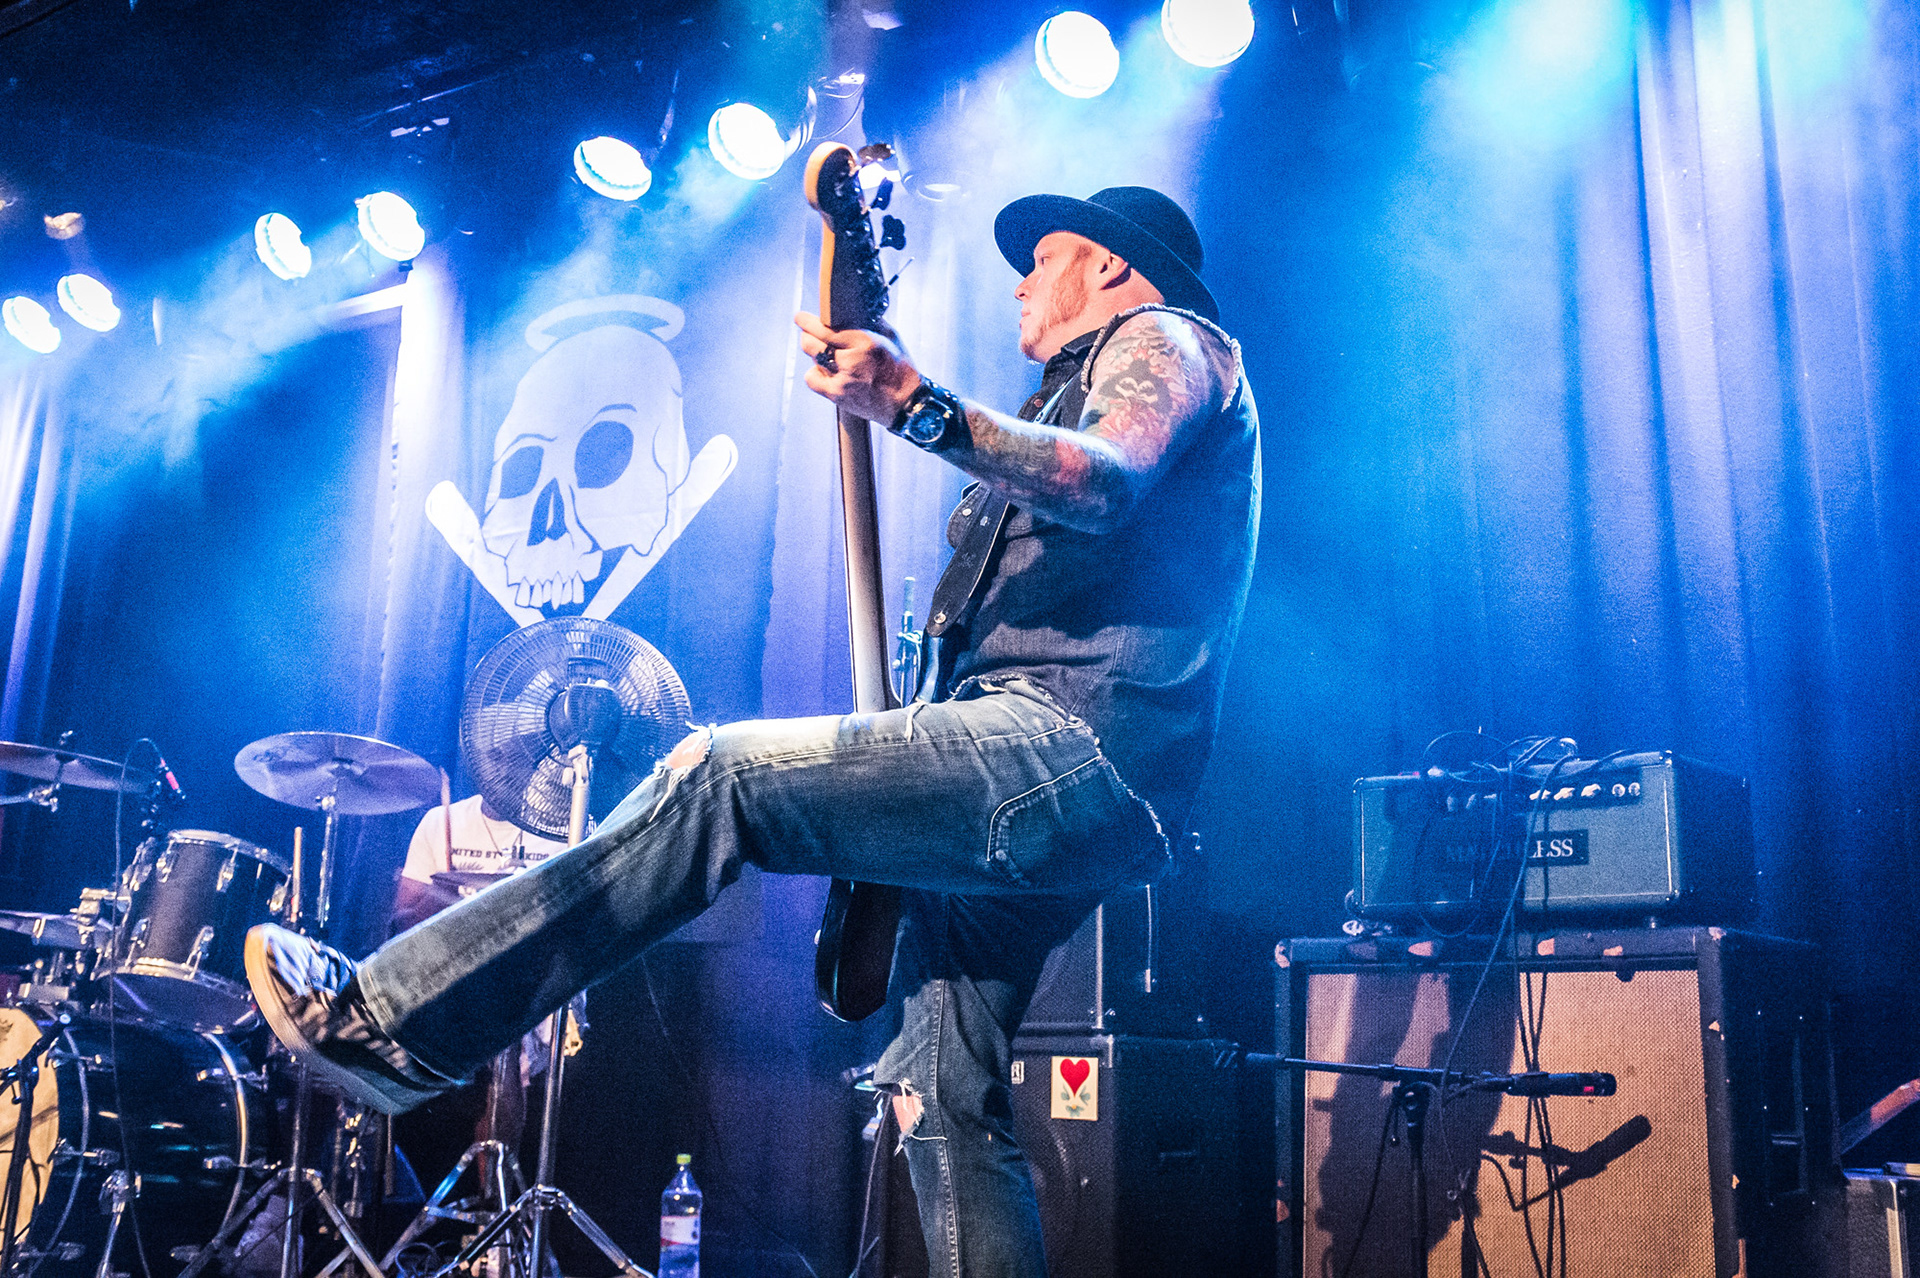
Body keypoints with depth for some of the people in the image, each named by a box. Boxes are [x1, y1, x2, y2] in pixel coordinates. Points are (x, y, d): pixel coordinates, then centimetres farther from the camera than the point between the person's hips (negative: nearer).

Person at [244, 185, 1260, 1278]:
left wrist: (914, 403, -32)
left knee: (717, 775, -18)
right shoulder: (1080, 389, 36)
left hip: (1081, 743, -10)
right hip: (1027, 784, 10)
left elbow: (1108, 480, -19)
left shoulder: (1166, 336, 5)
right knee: (945, 1108, 7)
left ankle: (394, 1022, -15)